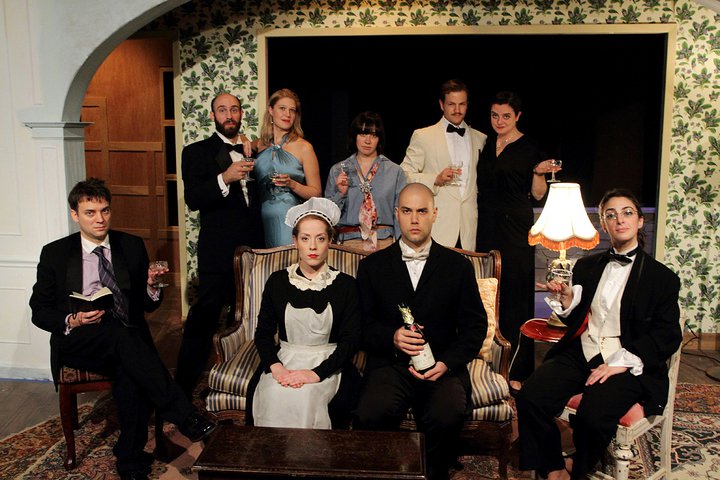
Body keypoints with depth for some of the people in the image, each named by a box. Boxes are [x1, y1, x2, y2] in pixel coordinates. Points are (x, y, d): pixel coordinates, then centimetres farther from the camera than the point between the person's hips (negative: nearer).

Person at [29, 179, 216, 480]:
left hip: (129, 340, 2)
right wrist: (72, 321, -14)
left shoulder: (132, 247, 9)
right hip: (77, 342, -1)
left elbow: (148, 305, 10)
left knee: (130, 375, -35)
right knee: (121, 335, -36)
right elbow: (39, 311, 6)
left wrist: (151, 285, -14)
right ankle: (186, 419, -35)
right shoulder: (54, 254, 6)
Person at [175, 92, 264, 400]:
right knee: (204, 317, -5)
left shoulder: (251, 150, 16)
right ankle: (183, 387, 6)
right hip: (217, 251, -5)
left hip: (253, 248, 5)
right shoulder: (197, 152, 1)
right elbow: (193, 199, -15)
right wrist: (225, 178, -26)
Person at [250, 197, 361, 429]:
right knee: (274, 397, -30)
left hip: (327, 364, -2)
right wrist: (276, 367, -14)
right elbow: (263, 332, 6)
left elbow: (351, 340, -4)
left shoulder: (345, 284, 0)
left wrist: (316, 373, -17)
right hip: (285, 360, 2)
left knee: (303, 397, -32)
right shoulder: (278, 281, 6)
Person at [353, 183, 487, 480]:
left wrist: (447, 363, -8)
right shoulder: (373, 266, 11)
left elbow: (475, 326, 8)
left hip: (442, 367, 0)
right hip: (390, 363, 0)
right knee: (371, 414, -30)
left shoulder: (458, 266, 11)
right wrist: (392, 338, -13)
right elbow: (363, 326, 8)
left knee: (448, 415, -30)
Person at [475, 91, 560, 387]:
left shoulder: (529, 148, -2)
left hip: (515, 230, -5)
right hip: (487, 228, 5)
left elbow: (537, 195, -2)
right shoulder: (486, 145, 13)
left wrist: (539, 172, -19)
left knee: (514, 295, -3)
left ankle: (516, 370, 5)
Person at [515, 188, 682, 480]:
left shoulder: (662, 278, 5)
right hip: (580, 354, 4)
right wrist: (567, 301, -3)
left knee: (593, 417, -31)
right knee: (530, 397, -23)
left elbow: (668, 336, -2)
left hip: (628, 365, -3)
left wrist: (622, 363, -15)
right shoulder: (586, 266, 17)